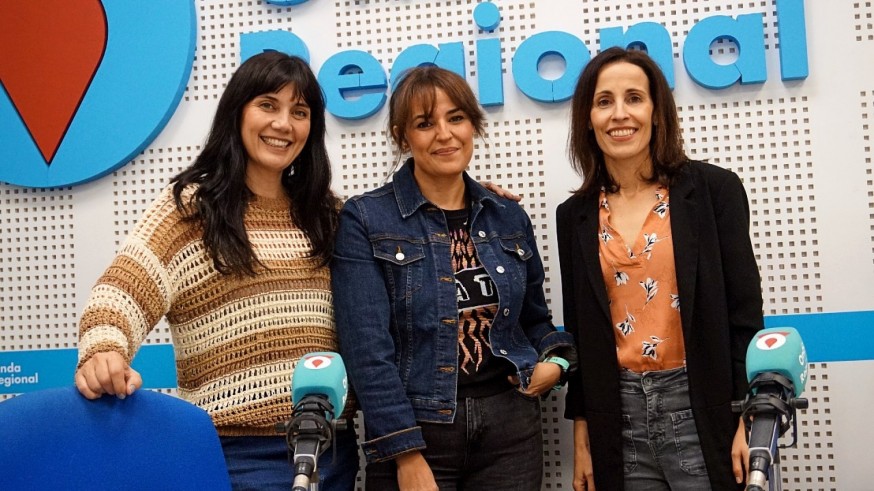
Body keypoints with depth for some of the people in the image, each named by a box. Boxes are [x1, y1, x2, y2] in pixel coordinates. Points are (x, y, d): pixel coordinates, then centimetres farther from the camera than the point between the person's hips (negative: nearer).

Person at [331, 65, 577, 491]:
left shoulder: (509, 218, 7)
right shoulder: (364, 220, -6)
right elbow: (368, 348, -13)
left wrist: (556, 361, -2)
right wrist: (407, 455, -17)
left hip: (510, 427, 4)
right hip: (414, 431, -4)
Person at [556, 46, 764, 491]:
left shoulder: (713, 189, -3)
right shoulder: (576, 216, 6)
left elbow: (744, 311, -4)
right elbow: (579, 333, 9)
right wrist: (582, 439, 8)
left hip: (702, 409, -3)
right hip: (617, 416, 3)